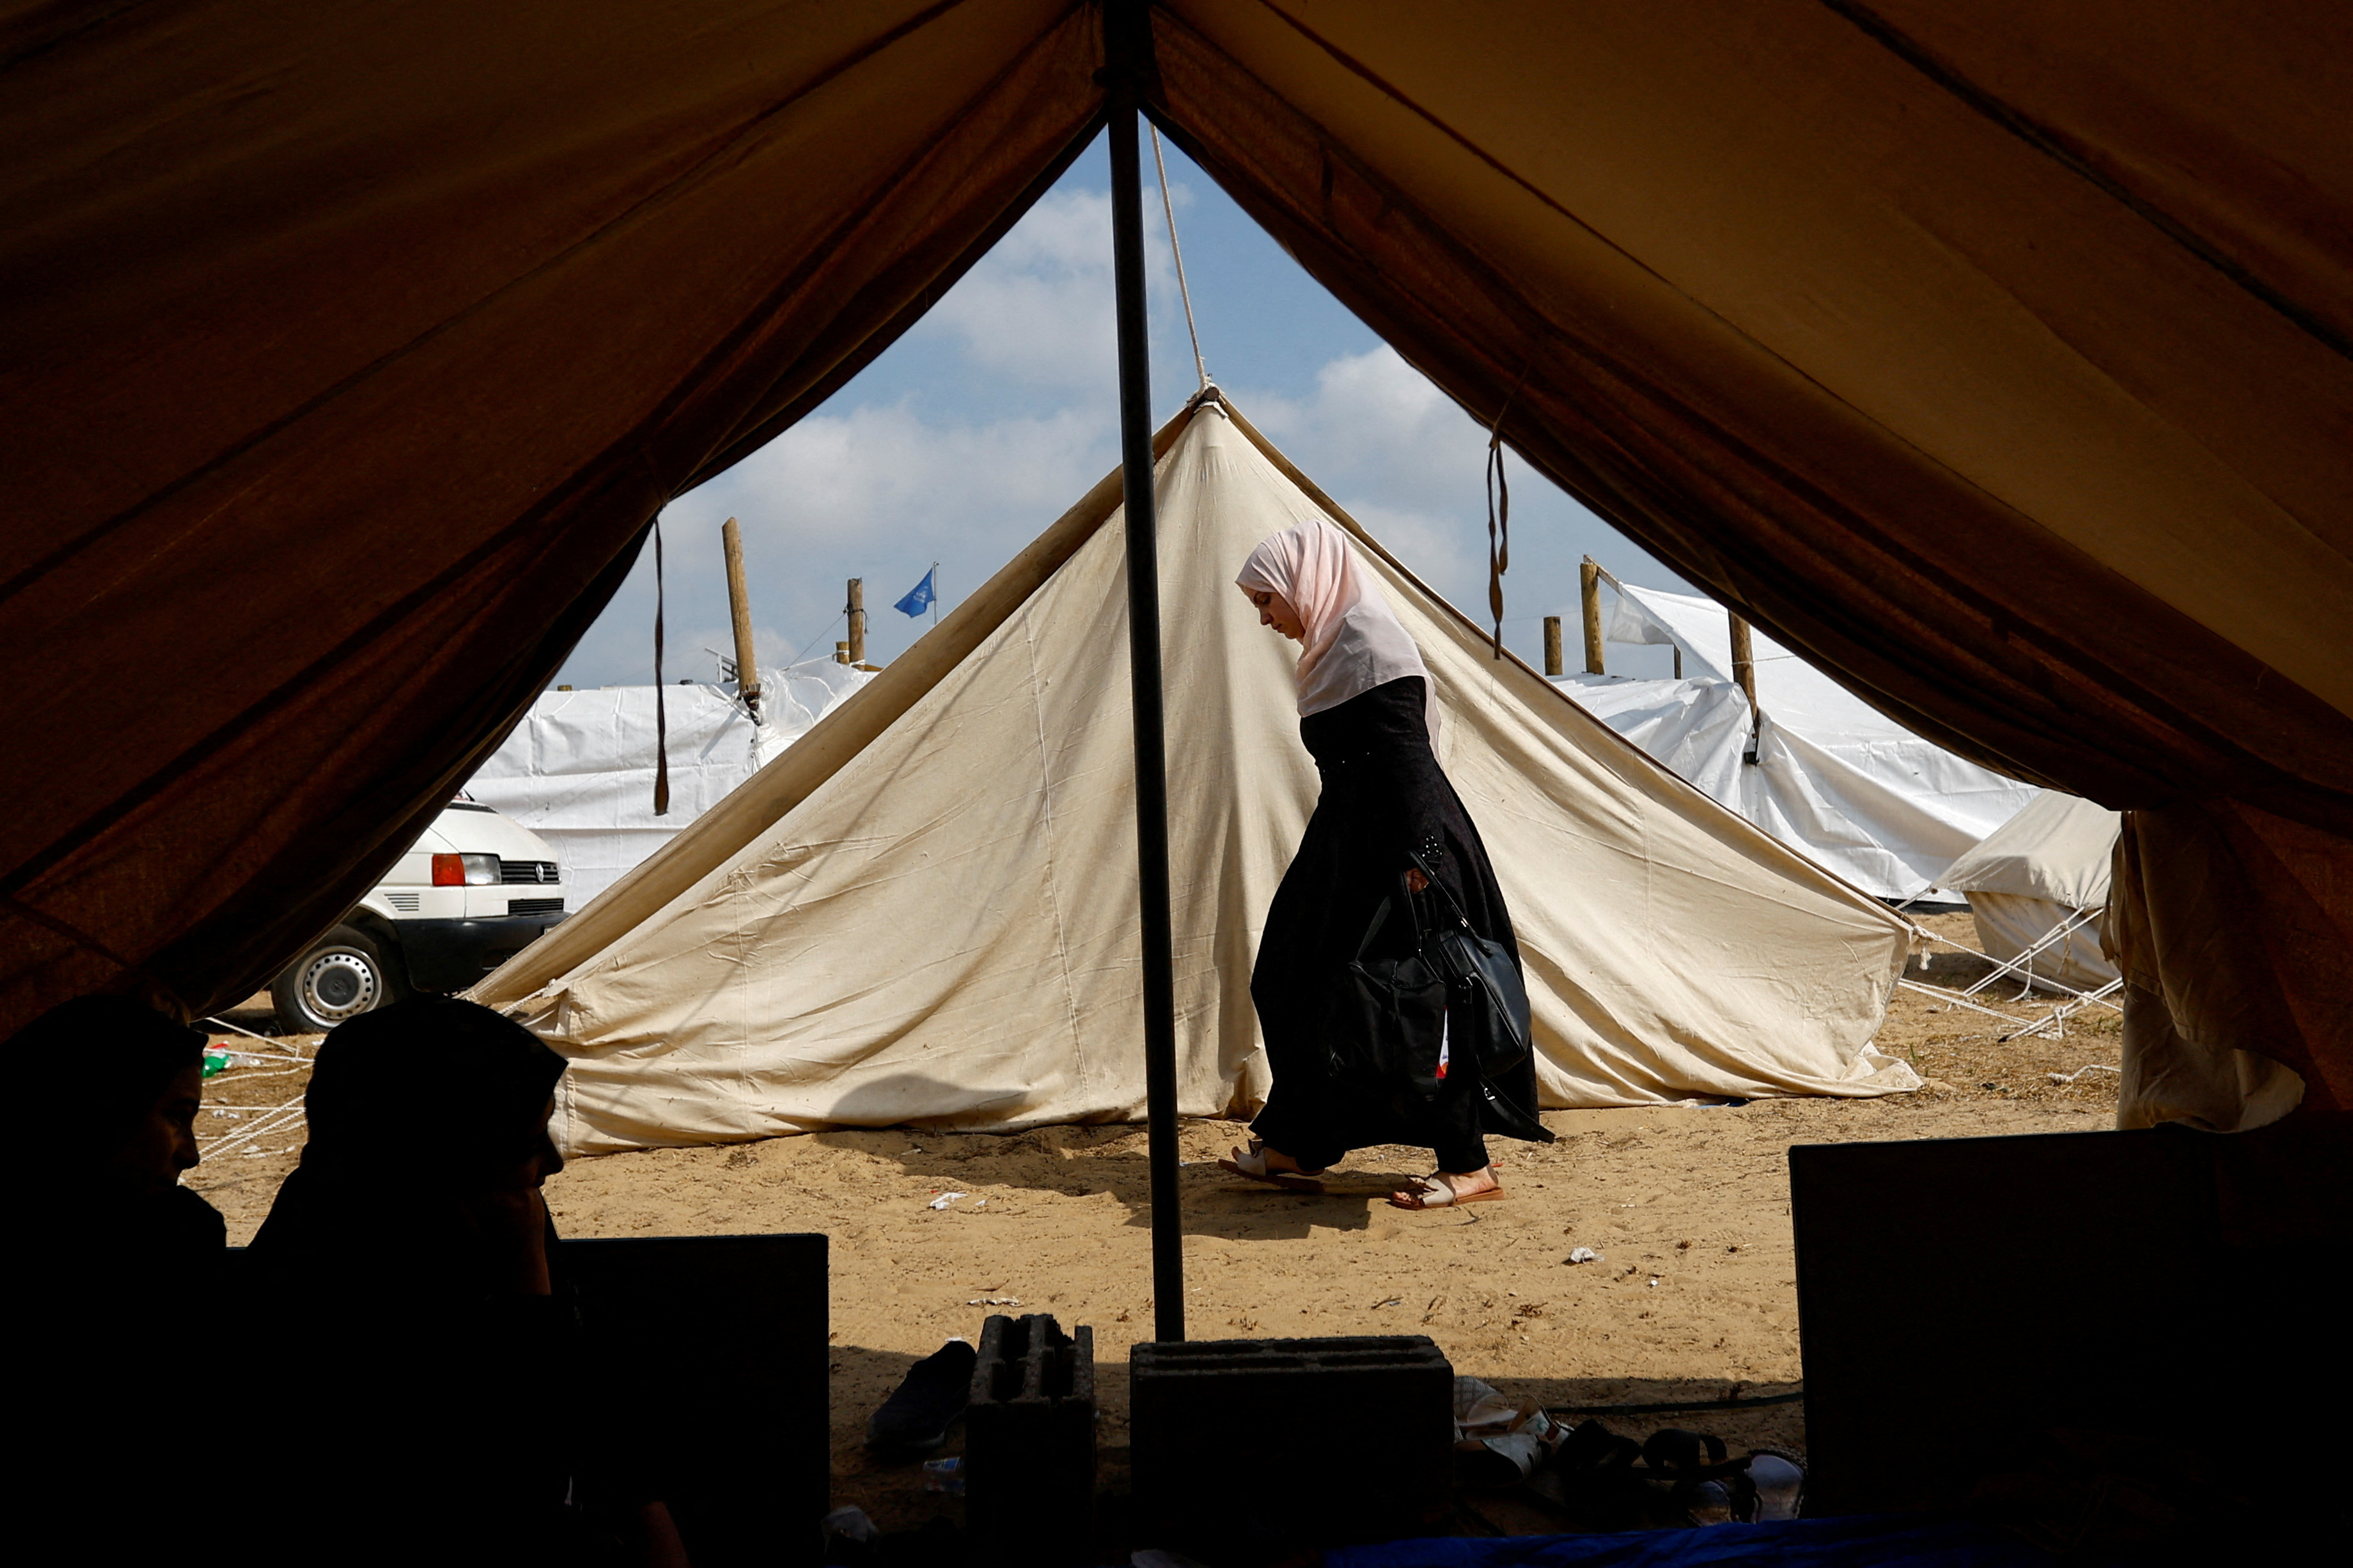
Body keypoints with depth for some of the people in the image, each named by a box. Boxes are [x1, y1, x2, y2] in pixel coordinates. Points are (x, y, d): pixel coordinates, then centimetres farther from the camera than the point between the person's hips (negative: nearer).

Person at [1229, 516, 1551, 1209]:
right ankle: (1295, 1147, 24)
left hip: (1397, 849, -11)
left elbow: (1406, 754, -21)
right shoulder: (1336, 646, 16)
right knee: (1300, 986, 14)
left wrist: (1416, 855, -27)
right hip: (1354, 850, 11)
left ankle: (1468, 1165, 6)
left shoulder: (1368, 642, -14)